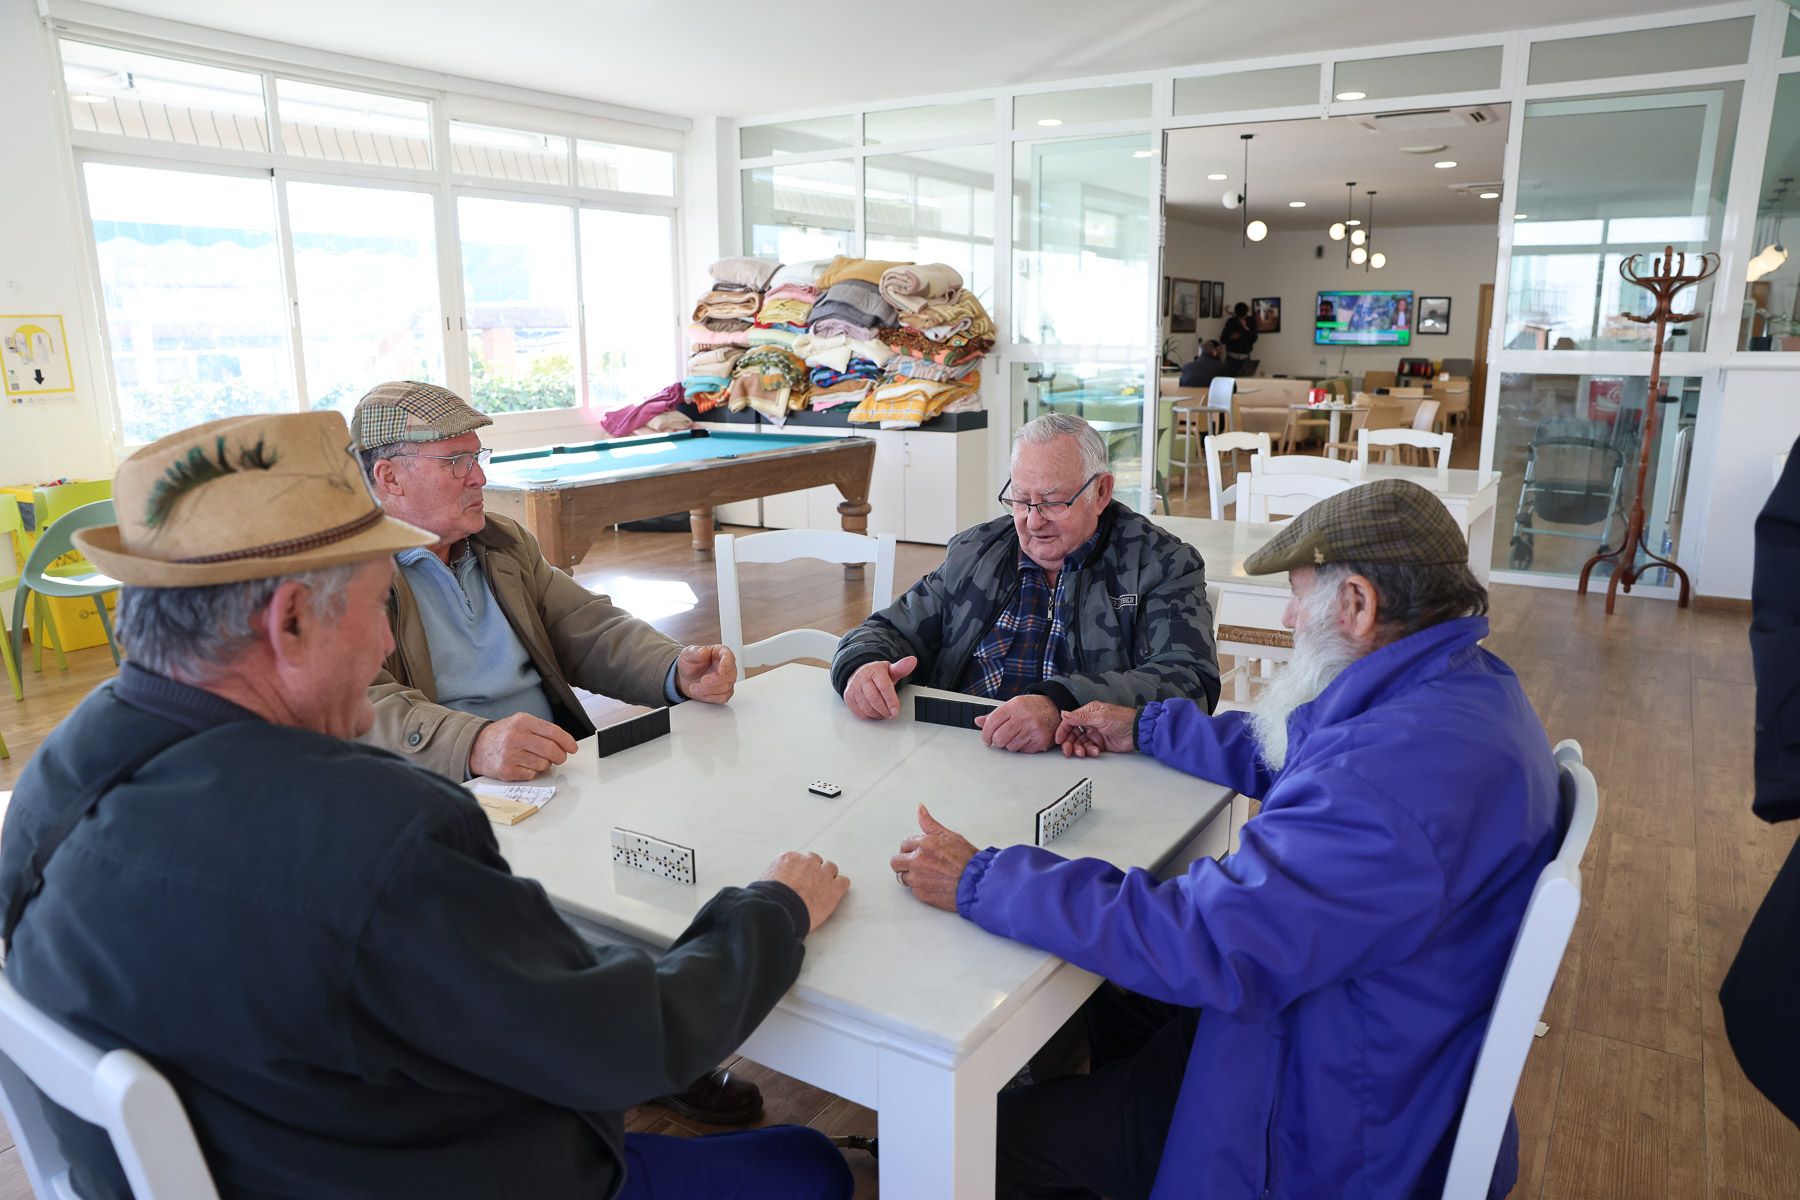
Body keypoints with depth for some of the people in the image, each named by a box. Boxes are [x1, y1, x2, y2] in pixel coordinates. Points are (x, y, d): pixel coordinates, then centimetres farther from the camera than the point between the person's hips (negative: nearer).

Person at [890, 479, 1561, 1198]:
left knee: (1005, 1139, -2)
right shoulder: (1464, 682, -1)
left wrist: (980, 881, -28)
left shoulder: (1398, 773, -36)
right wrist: (1145, 730, 19)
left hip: (1337, 1132, -10)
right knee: (1118, 1000, 27)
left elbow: (1208, 942, -36)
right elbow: (1286, 759, 16)